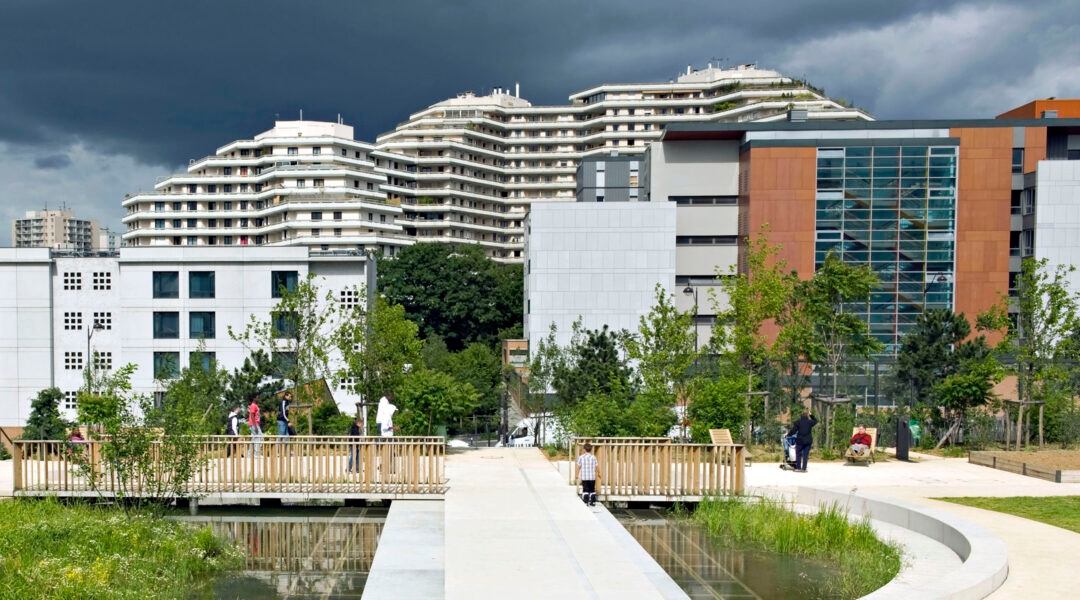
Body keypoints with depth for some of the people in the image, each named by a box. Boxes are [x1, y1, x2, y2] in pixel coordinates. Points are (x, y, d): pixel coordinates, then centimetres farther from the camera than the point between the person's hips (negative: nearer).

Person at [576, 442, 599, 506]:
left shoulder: (581, 457, -3)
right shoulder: (593, 457, -1)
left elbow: (579, 467, -2)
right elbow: (596, 467, 3)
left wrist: (577, 474, 9)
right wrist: (598, 473, 18)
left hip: (584, 477, -1)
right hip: (592, 477, 1)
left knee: (585, 489, 2)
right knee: (592, 490, 11)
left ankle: (585, 502, -4)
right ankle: (593, 502, 12)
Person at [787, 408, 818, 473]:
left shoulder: (798, 422, -7)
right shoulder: (810, 422, -5)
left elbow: (793, 431, -4)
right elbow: (816, 421, 18)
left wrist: (788, 434, 12)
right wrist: (811, 415, 14)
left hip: (800, 440, -1)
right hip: (808, 441, 1)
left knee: (798, 454, 9)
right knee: (805, 455, 5)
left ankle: (798, 468, 9)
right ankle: (803, 468, 4)